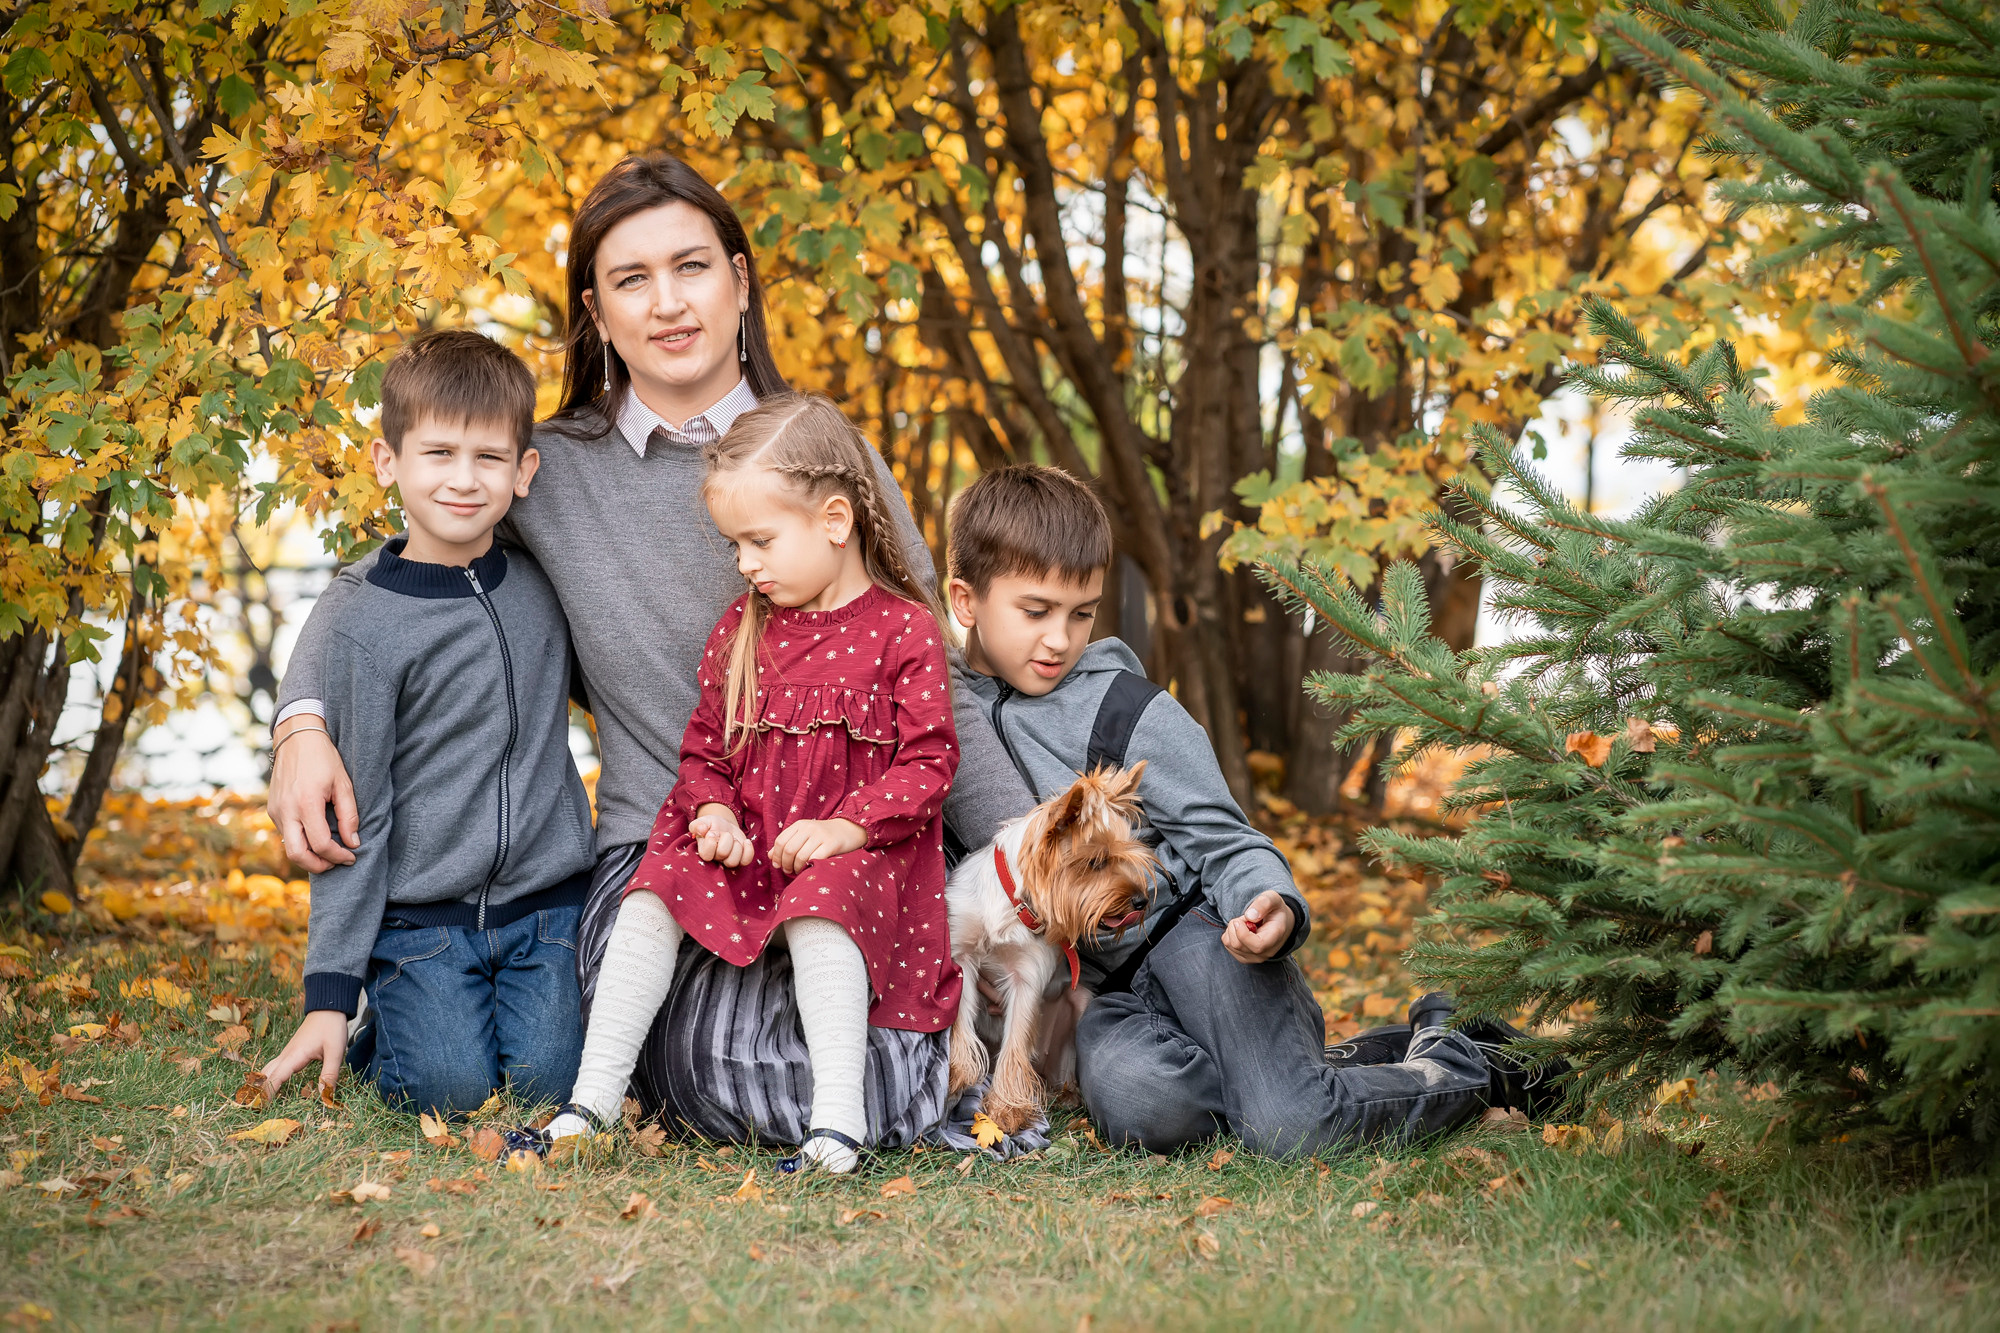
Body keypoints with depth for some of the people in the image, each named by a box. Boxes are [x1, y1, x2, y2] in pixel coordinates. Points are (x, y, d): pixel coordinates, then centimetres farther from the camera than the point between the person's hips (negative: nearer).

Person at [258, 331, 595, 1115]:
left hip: (546, 903, 3)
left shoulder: (542, 585, 5)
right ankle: (383, 1023, 12)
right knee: (451, 1086, -19)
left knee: (545, 1077, -15)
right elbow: (354, 821, -6)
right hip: (420, 916, -3)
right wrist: (329, 994, -8)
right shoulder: (364, 628, -8)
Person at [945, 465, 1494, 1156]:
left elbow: (1223, 842, -5)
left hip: (1189, 927, -3)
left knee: (1288, 1130, -27)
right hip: (1106, 990, 3)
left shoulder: (1129, 712, -5)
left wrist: (1272, 906, -26)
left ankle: (1449, 1067, 5)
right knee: (1137, 1104, -34)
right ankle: (1296, 1073, -4)